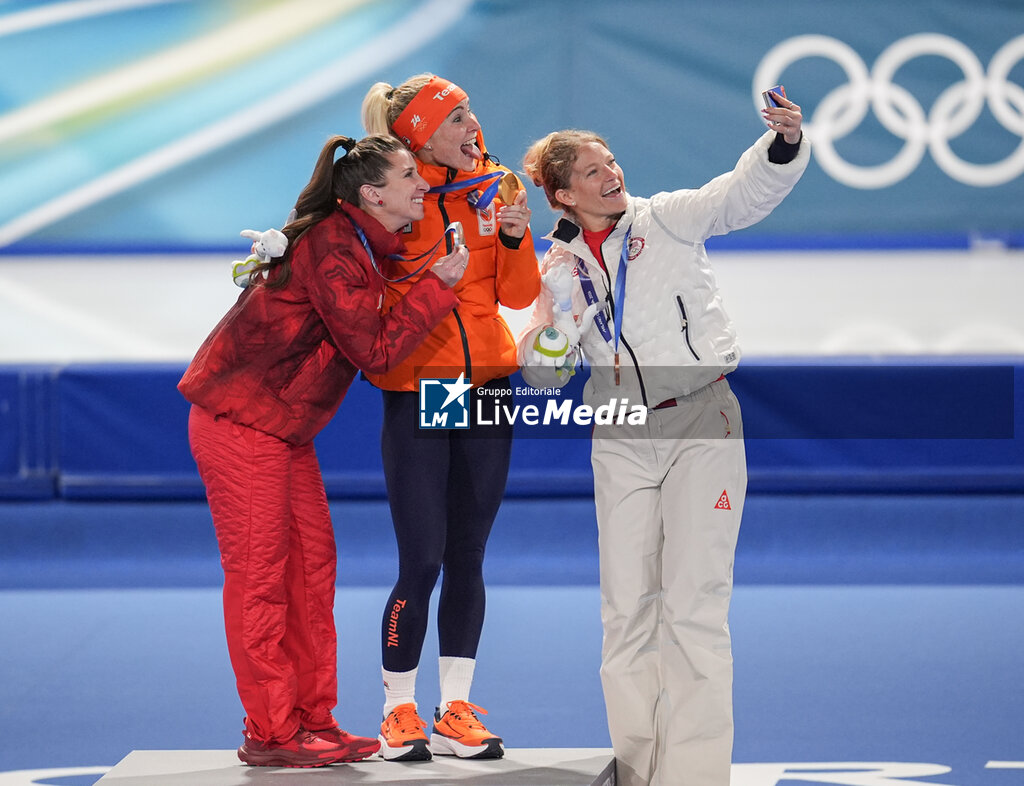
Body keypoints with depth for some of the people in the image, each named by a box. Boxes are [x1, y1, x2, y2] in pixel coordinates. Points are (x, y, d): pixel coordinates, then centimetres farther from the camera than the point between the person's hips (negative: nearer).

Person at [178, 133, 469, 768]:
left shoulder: (365, 244, 9)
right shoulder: (329, 249, -21)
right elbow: (374, 349, -22)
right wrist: (438, 285, -17)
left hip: (286, 427, 10)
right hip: (240, 420, -10)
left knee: (312, 562, 9)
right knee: (260, 572, -5)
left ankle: (313, 719, 15)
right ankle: (270, 734, -1)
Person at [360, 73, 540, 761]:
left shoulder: (493, 185, 4)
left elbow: (519, 294, 1)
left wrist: (516, 237, -16)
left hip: (488, 383, 4)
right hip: (415, 390, -4)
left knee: (468, 558, 7)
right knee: (422, 563, -6)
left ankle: (456, 712, 13)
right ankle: (399, 712, 7)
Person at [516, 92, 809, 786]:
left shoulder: (667, 219, 2)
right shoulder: (561, 267, 11)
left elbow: (747, 190, -12)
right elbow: (544, 376, 12)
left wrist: (785, 143, -32)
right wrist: (546, 333, -10)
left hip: (702, 422, -4)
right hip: (621, 440, 4)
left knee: (693, 601, -11)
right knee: (627, 606, 4)